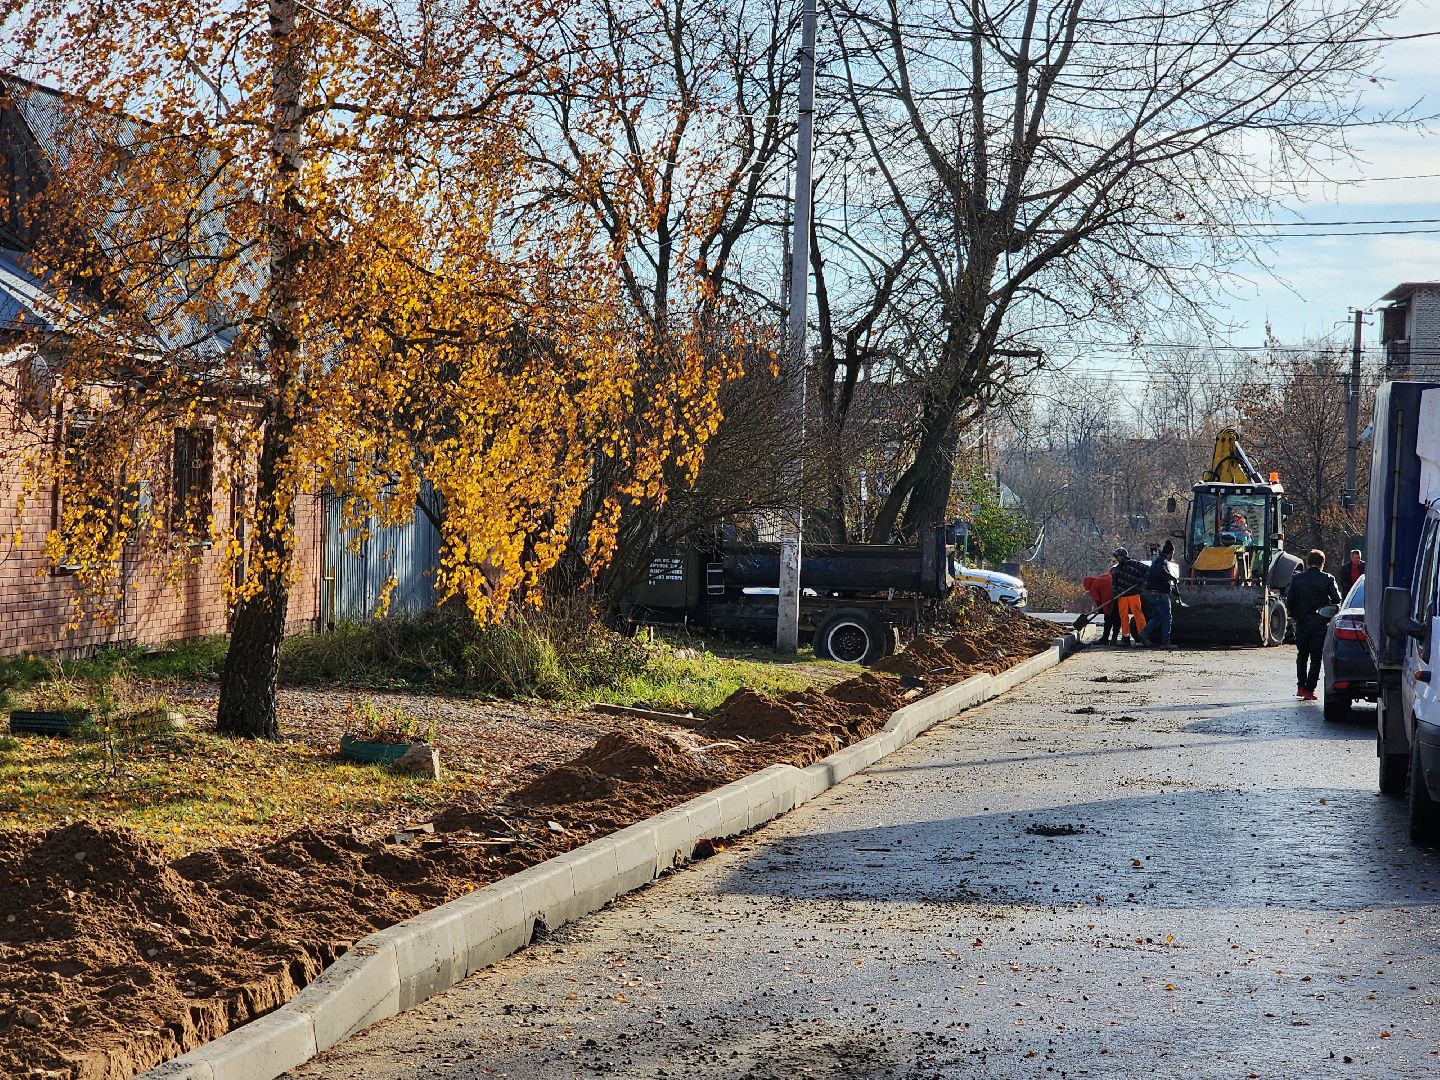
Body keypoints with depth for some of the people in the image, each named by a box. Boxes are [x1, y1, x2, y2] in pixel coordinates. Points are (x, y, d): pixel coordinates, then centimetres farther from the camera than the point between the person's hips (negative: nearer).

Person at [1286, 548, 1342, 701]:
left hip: (1302, 621, 2)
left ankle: (1301, 686, 15)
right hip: (1320, 622, -2)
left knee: (1302, 654, 18)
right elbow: (1337, 599, -6)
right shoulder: (1327, 579, -6)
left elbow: (1289, 601, 0)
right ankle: (1309, 690, -3)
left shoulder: (1296, 578, 0)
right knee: (1315, 657, 2)